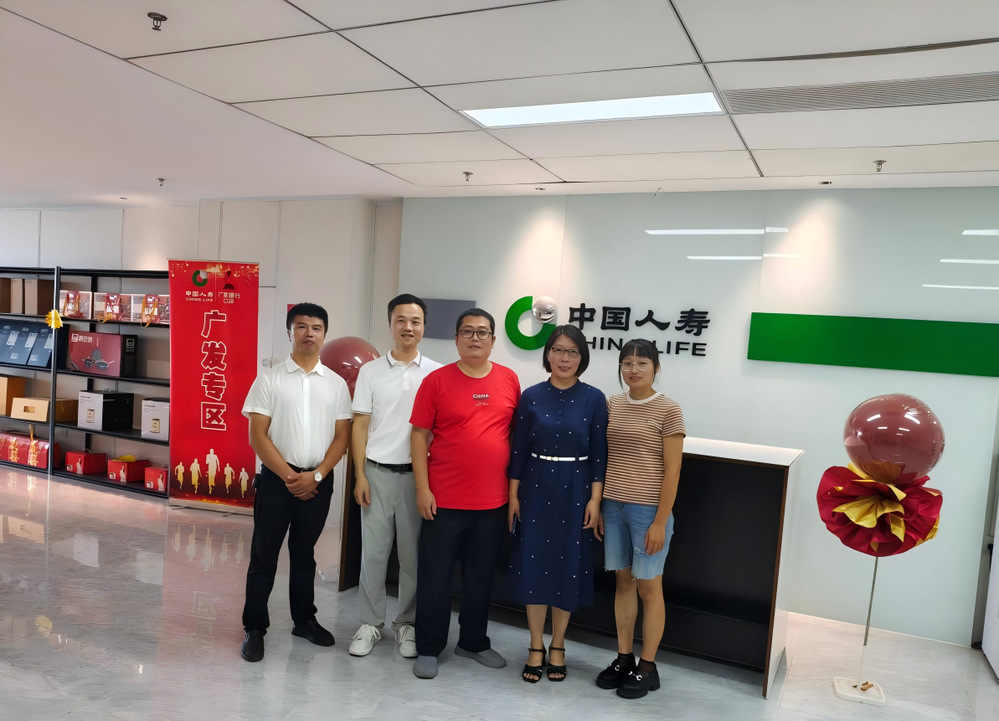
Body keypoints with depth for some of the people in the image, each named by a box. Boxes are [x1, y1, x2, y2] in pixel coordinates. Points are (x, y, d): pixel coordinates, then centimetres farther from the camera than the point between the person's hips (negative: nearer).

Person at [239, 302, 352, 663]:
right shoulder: (270, 378, -3)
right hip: (276, 478, -2)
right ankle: (254, 627, 17)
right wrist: (288, 476, -12)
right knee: (264, 555, 5)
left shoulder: (336, 383, 4)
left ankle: (304, 619, 29)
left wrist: (315, 476, -9)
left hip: (318, 481, 2)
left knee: (304, 553, 16)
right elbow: (257, 435, -6)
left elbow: (341, 436, 2)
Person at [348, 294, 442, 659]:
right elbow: (360, 426, 4)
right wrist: (360, 476, -2)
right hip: (377, 472, 1)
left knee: (413, 553, 9)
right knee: (373, 551, 7)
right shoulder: (371, 371, 4)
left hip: (417, 474, 0)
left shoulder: (436, 373, 1)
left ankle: (407, 623, 25)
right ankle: (371, 623, 23)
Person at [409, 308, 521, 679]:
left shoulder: (509, 380, 3)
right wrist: (422, 488, -9)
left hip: (493, 500, 3)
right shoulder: (437, 380, -5)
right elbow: (420, 435, -5)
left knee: (481, 576, 16)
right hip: (444, 499, -3)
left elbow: (516, 433, 10)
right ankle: (428, 648, 24)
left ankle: (474, 642, 34)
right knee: (436, 575, 8)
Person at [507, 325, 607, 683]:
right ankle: (536, 648, 21)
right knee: (533, 563, 5)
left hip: (574, 490, -1)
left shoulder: (593, 399, -3)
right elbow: (519, 449, 2)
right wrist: (513, 495, 0)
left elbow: (599, 454, -2)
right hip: (536, 488, 1)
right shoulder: (531, 396, -1)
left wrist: (595, 499, -6)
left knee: (568, 566, 7)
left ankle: (557, 646, 26)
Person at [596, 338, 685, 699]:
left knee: (648, 586, 6)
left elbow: (672, 471, -9)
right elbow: (602, 458, 10)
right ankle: (624, 658, 27)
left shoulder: (668, 410, -8)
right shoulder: (611, 405, 6)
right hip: (613, 505, 5)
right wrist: (596, 504, 7)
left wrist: (660, 521, -12)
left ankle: (647, 667, 21)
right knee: (623, 581, 14)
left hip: (648, 508, -4)